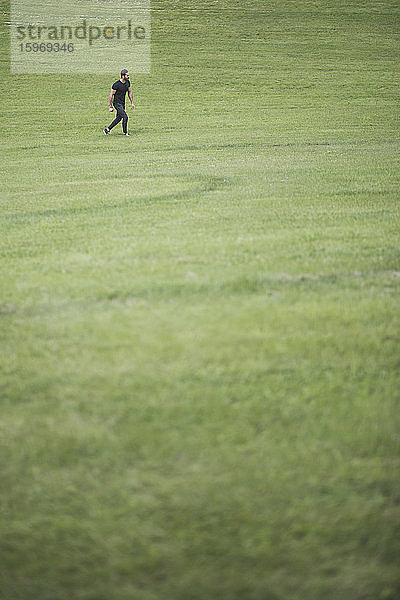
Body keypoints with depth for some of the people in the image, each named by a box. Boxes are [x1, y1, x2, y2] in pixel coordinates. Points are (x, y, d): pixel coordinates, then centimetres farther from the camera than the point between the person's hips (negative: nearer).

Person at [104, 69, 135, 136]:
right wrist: (111, 107, -14)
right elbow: (111, 95, -15)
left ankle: (107, 129, 24)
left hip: (122, 103, 8)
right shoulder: (116, 84, -21)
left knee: (119, 118, 14)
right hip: (117, 103, -8)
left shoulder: (127, 82, 2)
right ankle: (125, 133, 3)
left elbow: (129, 92, 15)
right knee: (125, 117, -12)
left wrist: (132, 103, 12)